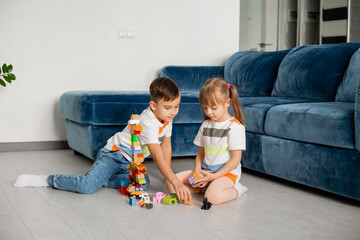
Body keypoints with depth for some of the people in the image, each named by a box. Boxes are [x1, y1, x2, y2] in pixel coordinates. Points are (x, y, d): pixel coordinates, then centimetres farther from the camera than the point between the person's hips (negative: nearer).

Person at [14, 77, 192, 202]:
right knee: (87, 186, -27)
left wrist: (169, 176, 6)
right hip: (113, 154, -9)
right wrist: (176, 183, -40)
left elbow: (166, 146, 10)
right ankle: (49, 180, -4)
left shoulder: (167, 118, -2)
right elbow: (158, 157, -35)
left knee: (143, 182, -20)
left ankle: (104, 180, -3)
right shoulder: (148, 123, -29)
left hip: (130, 162, 9)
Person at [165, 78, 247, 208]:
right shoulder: (206, 125, 11)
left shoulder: (235, 127, -11)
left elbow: (236, 159, -13)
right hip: (205, 171, 6)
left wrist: (214, 176, -18)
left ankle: (236, 189, -7)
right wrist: (197, 171, -6)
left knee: (212, 197, -36)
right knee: (170, 183, -8)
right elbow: (200, 153, 14)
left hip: (227, 172, -6)